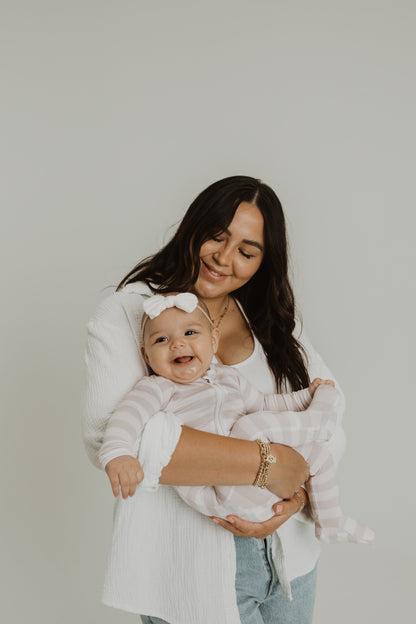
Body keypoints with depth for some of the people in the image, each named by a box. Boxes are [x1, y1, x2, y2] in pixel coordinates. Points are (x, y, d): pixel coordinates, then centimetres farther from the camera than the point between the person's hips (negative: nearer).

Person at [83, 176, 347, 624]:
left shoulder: (274, 323, 7)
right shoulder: (127, 314, -10)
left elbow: (328, 416, 2)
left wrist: (297, 493, -19)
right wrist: (264, 461, -27)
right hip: (192, 570, -5)